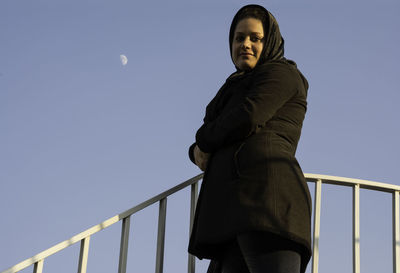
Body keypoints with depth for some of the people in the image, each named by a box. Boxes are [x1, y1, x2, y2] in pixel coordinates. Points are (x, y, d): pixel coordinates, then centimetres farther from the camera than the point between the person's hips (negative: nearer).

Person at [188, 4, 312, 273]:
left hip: (265, 191, -8)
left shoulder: (280, 73, 11)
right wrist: (201, 152, 5)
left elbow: (246, 119, -8)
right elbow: (200, 149, 31)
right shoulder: (240, 87, 36)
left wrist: (205, 140, 10)